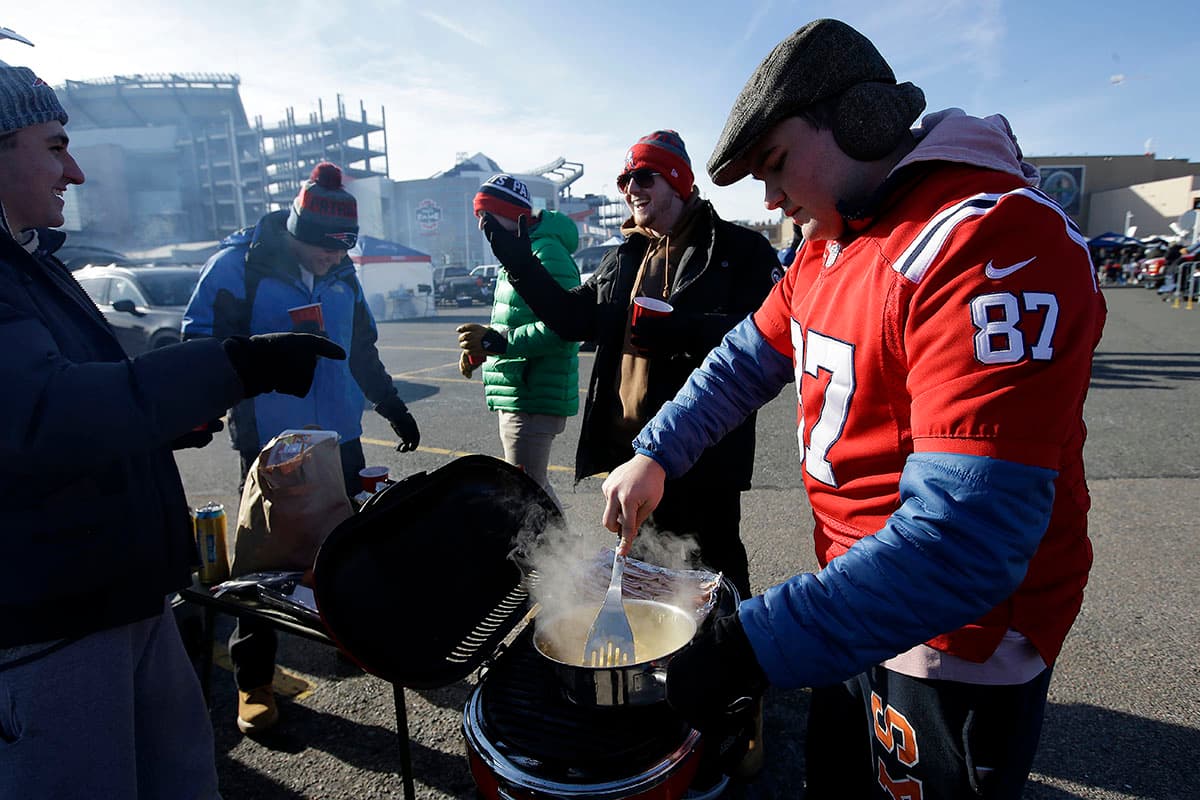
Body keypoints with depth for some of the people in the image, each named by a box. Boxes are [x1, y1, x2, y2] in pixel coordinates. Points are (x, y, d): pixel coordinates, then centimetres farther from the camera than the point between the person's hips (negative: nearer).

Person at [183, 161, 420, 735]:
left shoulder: (342, 274, 8)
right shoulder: (240, 263, -9)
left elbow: (363, 351, 18)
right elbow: (202, 342, -10)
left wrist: (394, 408, 19)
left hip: (340, 438, 5)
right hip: (270, 444, -5)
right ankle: (253, 679, 19)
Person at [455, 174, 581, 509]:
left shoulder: (546, 254, -16)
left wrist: (494, 341, -25)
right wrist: (480, 349, 10)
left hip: (533, 399, -11)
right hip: (516, 396, 11)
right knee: (536, 487, 22)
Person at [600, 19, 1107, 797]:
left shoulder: (990, 241, -27)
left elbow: (961, 536, -34)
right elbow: (747, 361, 9)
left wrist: (751, 648, -34)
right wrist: (654, 457, -2)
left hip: (957, 651, -7)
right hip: (859, 614, 8)